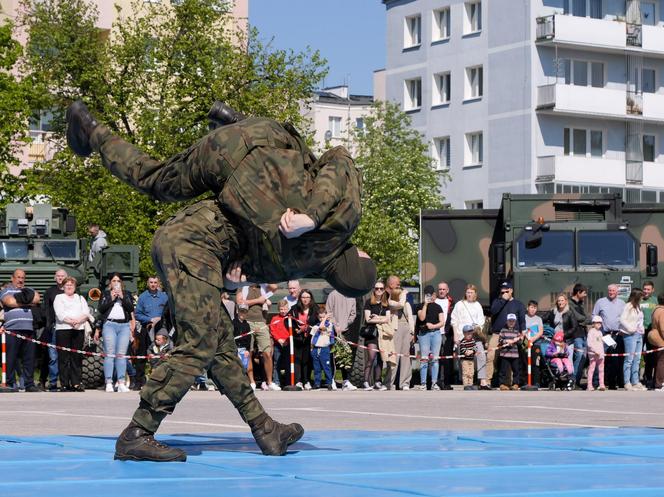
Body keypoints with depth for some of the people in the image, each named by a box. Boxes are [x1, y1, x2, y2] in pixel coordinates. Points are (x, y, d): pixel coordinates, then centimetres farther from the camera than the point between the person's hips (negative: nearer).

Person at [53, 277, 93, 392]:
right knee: (64, 357, -6)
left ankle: (76, 383, 1)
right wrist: (70, 321, -17)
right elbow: (60, 313, -4)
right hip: (63, 329, -3)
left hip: (79, 329, 3)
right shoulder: (59, 298, 12)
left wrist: (79, 320, -13)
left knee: (77, 357, 0)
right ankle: (65, 384, -6)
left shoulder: (80, 298, 22)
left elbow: (86, 313, 7)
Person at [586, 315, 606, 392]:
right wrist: (595, 351, -21)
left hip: (600, 354, 7)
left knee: (601, 369, 3)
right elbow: (589, 343, -14)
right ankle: (589, 386, -4)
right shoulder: (591, 332, -4)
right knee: (591, 369, -5)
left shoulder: (600, 332, 19)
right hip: (593, 354, -7)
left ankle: (601, 385, 3)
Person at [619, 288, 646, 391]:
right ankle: (627, 383, -6)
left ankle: (635, 382, 13)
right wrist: (631, 329, -15)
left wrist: (641, 330, 7)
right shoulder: (628, 306, -8)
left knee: (637, 359, 9)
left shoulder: (638, 307, 16)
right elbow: (622, 320, -14)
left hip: (639, 335, 8)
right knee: (629, 359, -7)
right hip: (630, 335, -8)